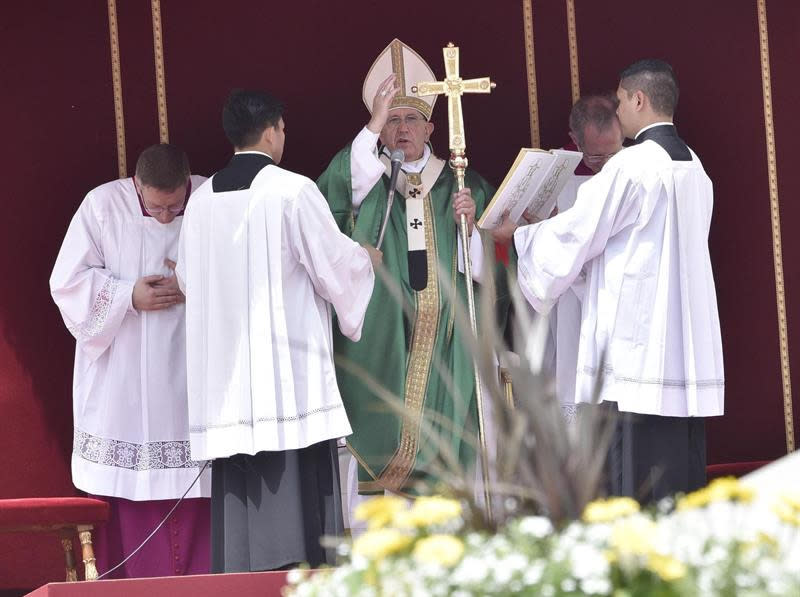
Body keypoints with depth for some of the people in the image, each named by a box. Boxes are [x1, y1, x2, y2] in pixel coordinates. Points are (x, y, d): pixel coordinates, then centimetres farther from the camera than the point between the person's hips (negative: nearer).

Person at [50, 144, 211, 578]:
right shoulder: (102, 205, -3)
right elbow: (68, 282, -1)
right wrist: (129, 296, -14)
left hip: (190, 376, 1)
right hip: (120, 390, 0)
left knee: (195, 489, -1)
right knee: (126, 494, -1)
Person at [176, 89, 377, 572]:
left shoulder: (202, 200, 8)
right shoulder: (293, 191, -8)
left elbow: (188, 278, 18)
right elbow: (336, 265, -4)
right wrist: (367, 259, 18)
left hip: (223, 378, 5)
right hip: (288, 369, -5)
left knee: (238, 497, 6)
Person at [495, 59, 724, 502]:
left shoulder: (631, 166, -11)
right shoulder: (694, 169, 14)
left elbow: (573, 236, -6)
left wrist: (518, 233, 12)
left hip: (634, 350, -8)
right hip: (689, 359, 8)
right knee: (682, 484, 8)